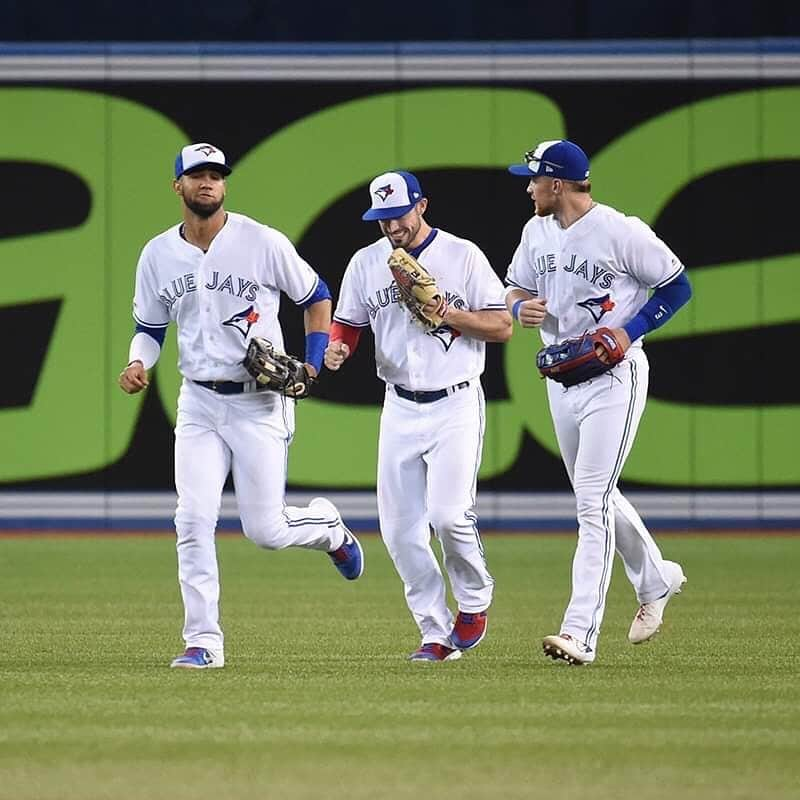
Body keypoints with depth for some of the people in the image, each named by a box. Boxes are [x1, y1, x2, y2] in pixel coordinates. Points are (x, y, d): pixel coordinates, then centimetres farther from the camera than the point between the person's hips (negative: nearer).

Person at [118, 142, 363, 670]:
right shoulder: (158, 255, 3)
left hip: (260, 403, -3)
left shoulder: (263, 243, -8)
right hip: (199, 403, 3)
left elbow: (316, 297, 4)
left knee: (265, 530, -3)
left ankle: (326, 524, 32)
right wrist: (138, 363, -8)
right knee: (193, 522, -9)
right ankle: (204, 641, -5)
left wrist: (313, 362, -7)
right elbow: (150, 327, 13)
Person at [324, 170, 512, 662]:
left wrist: (447, 312, -18)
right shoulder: (367, 262, 7)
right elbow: (347, 323, 13)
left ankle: (475, 602, 9)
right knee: (401, 529, -1)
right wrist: (336, 348, -10)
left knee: (449, 513, -17)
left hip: (456, 404, -4)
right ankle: (437, 634, 9)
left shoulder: (462, 255, -4)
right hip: (401, 408, 4)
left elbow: (502, 327, -4)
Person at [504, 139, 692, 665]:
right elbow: (516, 288, 17)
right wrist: (520, 308, -7)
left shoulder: (621, 232, -15)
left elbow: (678, 286, -7)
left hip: (615, 376, -8)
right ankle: (656, 580, 41)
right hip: (561, 378, 8)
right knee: (595, 497, 18)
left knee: (593, 503, -13)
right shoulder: (537, 231, 5)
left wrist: (629, 331, -18)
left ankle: (580, 633, -17)